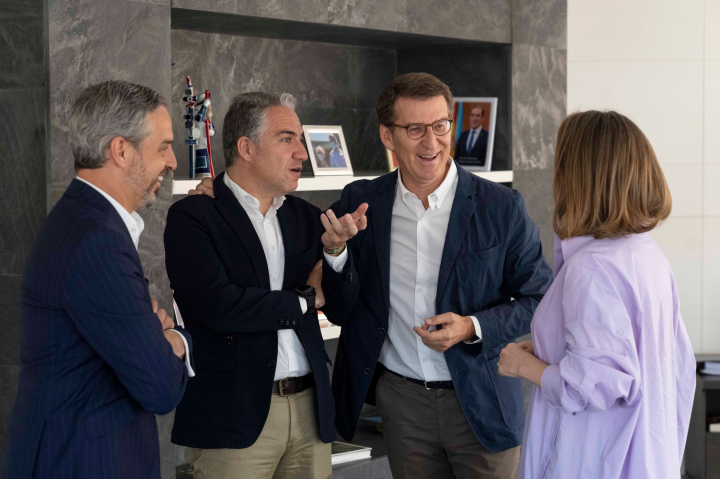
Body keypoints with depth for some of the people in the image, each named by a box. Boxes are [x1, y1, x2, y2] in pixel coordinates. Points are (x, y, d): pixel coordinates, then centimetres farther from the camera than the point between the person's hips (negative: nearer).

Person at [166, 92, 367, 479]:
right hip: (235, 414, -5)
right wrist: (305, 299, -5)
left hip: (309, 408, 5)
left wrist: (336, 248, -10)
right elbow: (218, 305, -19)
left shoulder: (304, 216, 12)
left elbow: (343, 309, 10)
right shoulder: (191, 217, -6)